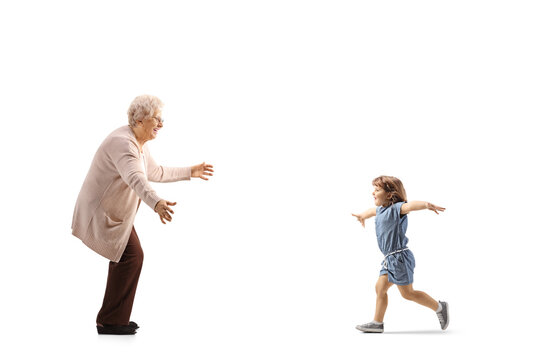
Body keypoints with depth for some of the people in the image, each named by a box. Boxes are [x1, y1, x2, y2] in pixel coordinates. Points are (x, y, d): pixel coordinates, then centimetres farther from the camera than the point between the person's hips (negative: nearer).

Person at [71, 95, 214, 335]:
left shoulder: (140, 143, 8)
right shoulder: (123, 143, -25)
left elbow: (155, 172, 22)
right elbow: (136, 178, -43)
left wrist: (190, 172, 25)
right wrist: (156, 204, -59)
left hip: (113, 211, 11)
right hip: (102, 213, -11)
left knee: (126, 257, 14)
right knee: (132, 255, -11)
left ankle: (112, 318, 25)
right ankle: (110, 321, -2)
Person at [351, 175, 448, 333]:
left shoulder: (396, 208, -14)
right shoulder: (381, 210, 15)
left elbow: (410, 205, -35)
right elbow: (374, 210, 39)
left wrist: (426, 204, -54)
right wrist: (363, 215, 59)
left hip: (400, 256, -9)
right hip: (390, 259, 9)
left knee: (407, 293, -3)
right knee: (380, 288, 8)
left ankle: (439, 307, 12)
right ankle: (377, 323, 15)